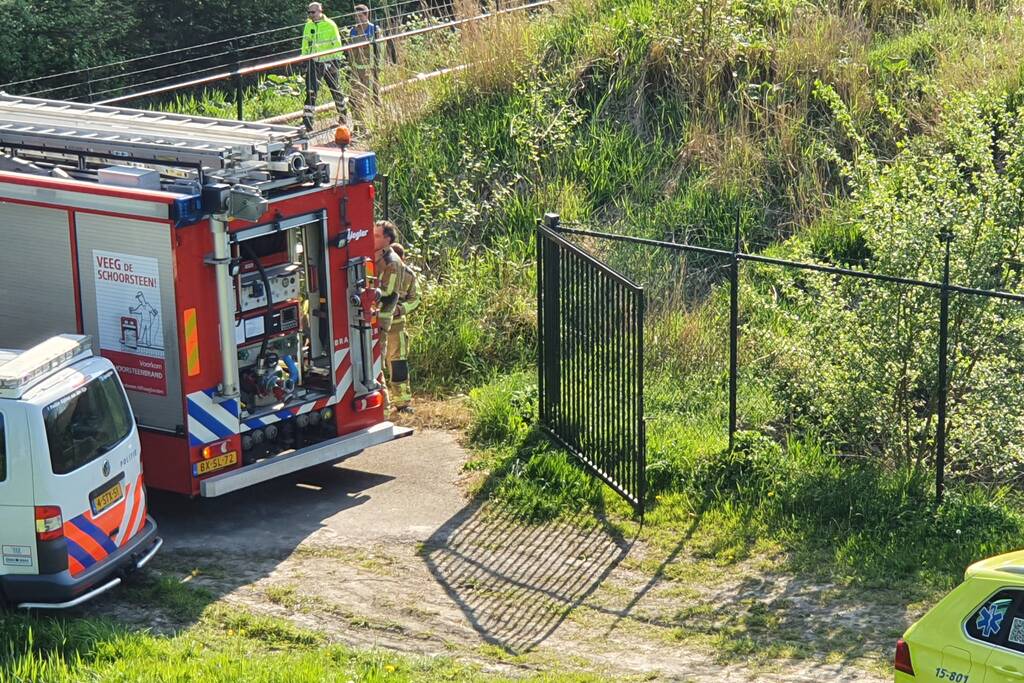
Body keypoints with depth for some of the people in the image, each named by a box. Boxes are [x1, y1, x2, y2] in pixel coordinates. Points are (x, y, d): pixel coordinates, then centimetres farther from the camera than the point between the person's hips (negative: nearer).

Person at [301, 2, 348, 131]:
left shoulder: (330, 25, -6)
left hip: (329, 61, -2)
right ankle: (308, 119, -13)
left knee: (335, 90, 13)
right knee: (311, 91, -9)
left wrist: (337, 58, -9)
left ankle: (343, 112, 33)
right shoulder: (308, 26, 6)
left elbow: (337, 43, -5)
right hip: (314, 61, 2)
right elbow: (305, 43, 14)